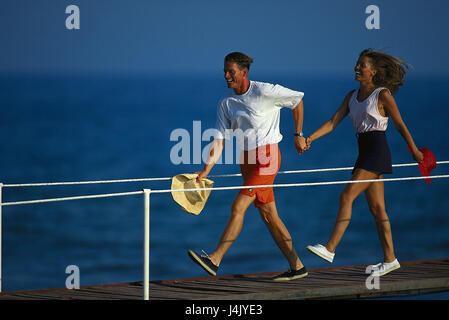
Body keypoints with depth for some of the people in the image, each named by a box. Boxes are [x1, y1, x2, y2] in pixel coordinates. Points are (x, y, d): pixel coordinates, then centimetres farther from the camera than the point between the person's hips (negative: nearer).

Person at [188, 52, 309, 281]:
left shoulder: (266, 92, -12)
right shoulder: (226, 103, 4)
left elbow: (297, 100, 3)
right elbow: (219, 140, 2)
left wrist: (298, 135, 8)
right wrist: (206, 170, -9)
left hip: (266, 157, -7)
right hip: (246, 160, 7)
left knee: (238, 207, -16)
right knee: (268, 215, 9)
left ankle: (215, 260, -19)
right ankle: (297, 266, 17)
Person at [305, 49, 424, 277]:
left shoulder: (383, 95, -7)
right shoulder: (352, 97, 13)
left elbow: (400, 125, -2)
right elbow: (333, 122, 7)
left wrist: (415, 151, 4)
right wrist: (310, 138, -6)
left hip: (378, 152, -8)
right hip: (364, 153, 8)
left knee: (347, 196, -16)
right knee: (376, 208, 9)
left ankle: (330, 248, -19)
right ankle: (390, 259, 13)